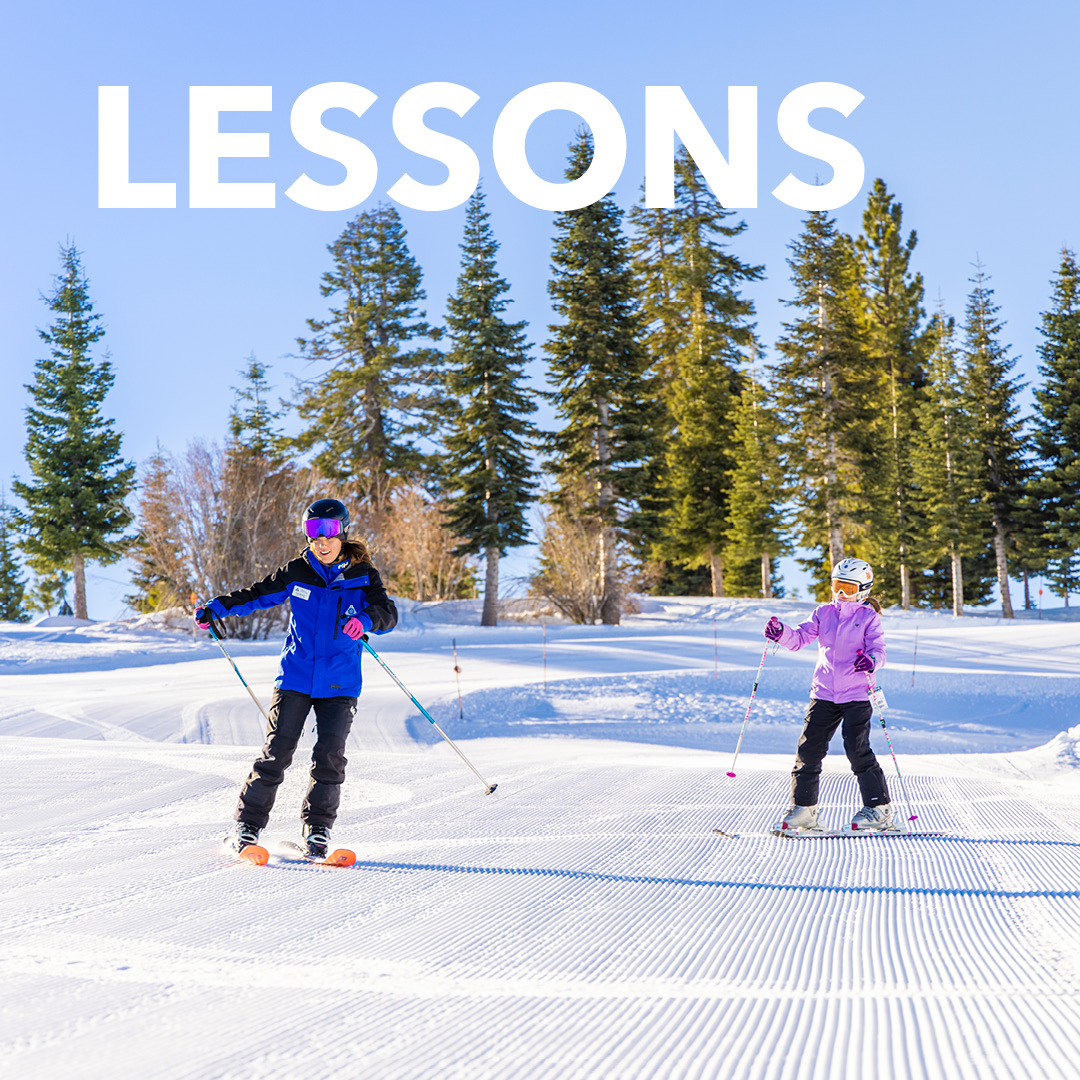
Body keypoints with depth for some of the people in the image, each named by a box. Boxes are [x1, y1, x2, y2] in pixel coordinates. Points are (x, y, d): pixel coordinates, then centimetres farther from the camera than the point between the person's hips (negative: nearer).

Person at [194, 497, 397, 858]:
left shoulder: (362, 575, -1)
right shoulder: (297, 572, 3)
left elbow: (387, 613, -12)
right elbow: (257, 594, 11)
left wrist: (365, 619, -34)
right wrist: (217, 607, -1)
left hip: (339, 685, -1)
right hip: (295, 678, 1)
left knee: (329, 756, -8)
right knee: (276, 753, -4)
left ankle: (318, 829, 6)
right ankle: (247, 825, 6)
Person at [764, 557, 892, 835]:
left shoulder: (869, 617, 0)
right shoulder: (824, 613, 11)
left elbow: (878, 648, -9)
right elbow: (800, 637, 5)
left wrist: (871, 660, -32)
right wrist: (781, 633, -16)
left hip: (856, 695, -4)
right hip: (824, 693, 4)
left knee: (857, 750, -10)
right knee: (809, 748, 0)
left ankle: (878, 807, 2)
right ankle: (803, 807, 9)